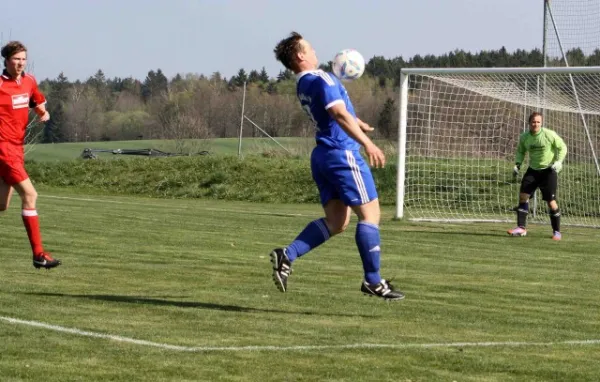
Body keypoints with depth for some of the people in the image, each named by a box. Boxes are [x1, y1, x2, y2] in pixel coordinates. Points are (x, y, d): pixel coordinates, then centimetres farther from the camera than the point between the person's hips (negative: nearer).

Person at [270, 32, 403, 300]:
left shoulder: (302, 85, 15)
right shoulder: (321, 79, -14)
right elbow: (339, 114, -27)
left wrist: (357, 123, 46)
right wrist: (367, 144, -33)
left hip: (323, 156, 9)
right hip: (343, 153, -9)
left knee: (335, 221, 8)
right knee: (370, 214, -2)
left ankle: (287, 255, -7)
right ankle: (373, 281, -2)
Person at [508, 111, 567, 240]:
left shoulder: (549, 135, -16)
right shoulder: (524, 137, -4)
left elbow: (562, 147, -4)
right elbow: (521, 151, 15)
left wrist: (559, 161, -18)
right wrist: (518, 164, -1)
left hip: (548, 170, -4)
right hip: (533, 170, 4)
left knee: (551, 201, -7)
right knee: (523, 195, -9)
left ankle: (556, 231, 6)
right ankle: (521, 227, -2)